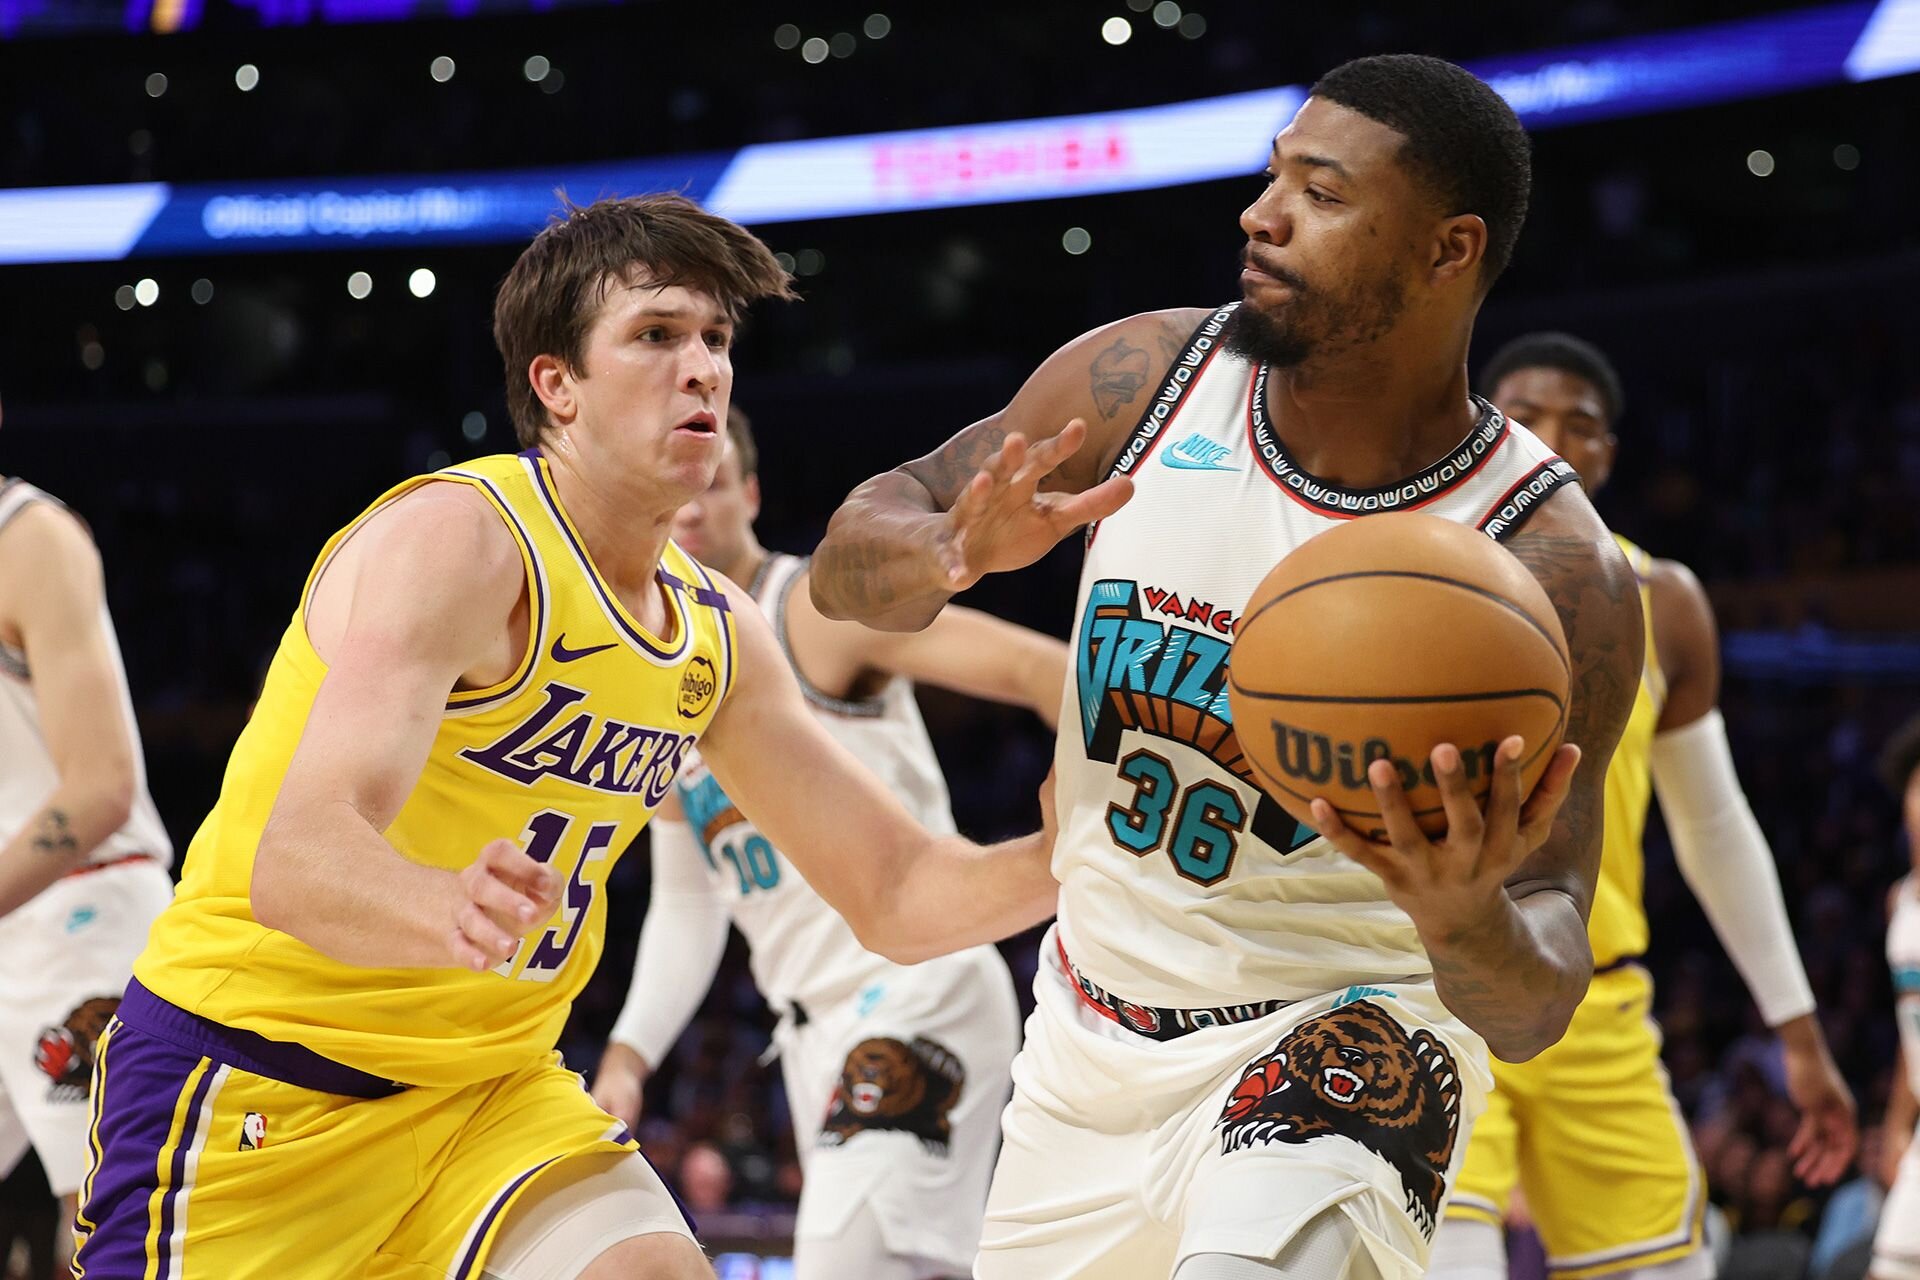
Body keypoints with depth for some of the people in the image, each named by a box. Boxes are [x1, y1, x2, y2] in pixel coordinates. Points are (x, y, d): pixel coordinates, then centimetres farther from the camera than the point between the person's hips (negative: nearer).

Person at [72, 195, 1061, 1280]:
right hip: (253, 1078, -6)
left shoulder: (721, 634, 5)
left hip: (491, 1086, 7)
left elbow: (898, 892, 12)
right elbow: (294, 860, -34)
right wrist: (450, 913, -56)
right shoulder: (459, 538, -20)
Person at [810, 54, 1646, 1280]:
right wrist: (952, 556, -26)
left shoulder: (1551, 570, -19)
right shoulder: (1138, 383, -8)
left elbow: (1537, 1009, -20)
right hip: (1088, 1044, 5)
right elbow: (849, 563, -2)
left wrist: (1464, 919, -45)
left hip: (1337, 1038, -5)